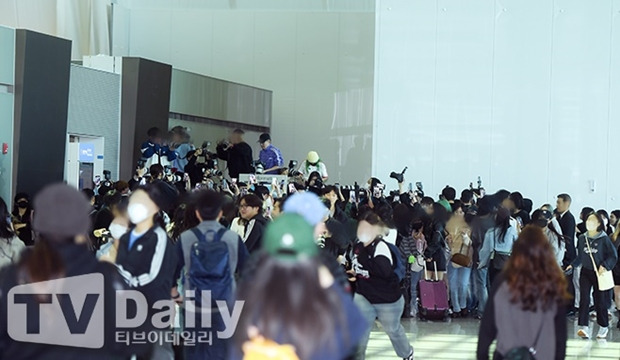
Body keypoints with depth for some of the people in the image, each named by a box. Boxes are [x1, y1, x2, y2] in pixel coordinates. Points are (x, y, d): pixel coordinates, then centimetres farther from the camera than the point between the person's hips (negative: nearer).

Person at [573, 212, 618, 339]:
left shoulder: (604, 239, -8)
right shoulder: (582, 238, 4)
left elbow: (613, 255, -5)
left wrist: (605, 265, -17)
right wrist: (573, 265, 2)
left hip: (599, 273, -3)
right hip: (585, 272, 3)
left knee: (600, 300, 5)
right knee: (584, 299, -8)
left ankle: (604, 327, 22)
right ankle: (584, 327, -11)